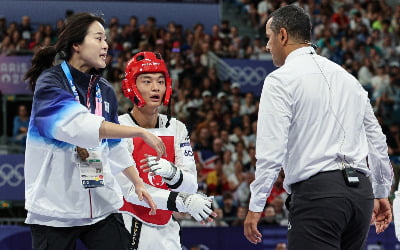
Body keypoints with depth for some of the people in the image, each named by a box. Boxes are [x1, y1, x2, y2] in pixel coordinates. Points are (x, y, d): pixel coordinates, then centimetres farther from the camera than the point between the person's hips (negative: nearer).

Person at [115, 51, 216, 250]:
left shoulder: (176, 129, 8)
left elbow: (191, 186, -1)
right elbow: (130, 190, -17)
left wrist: (171, 173, -24)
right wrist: (181, 202, -25)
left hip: (166, 231, 5)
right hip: (130, 232, -5)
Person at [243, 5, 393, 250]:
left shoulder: (281, 80, -3)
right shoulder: (346, 77, 18)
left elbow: (271, 149, -11)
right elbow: (377, 140, 21)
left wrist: (256, 205, -6)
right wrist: (382, 193, 29)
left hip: (316, 191, -7)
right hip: (361, 189, 7)